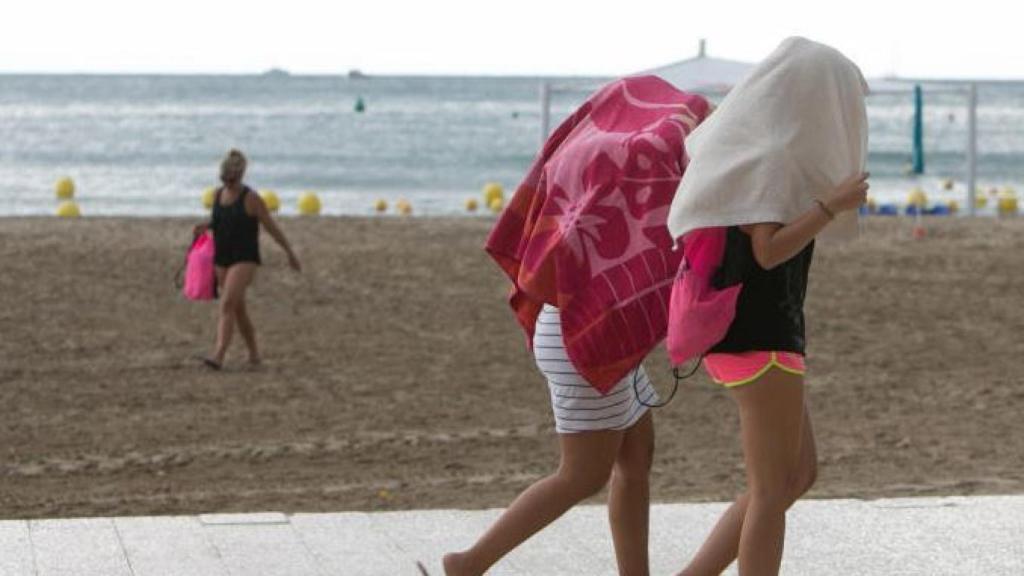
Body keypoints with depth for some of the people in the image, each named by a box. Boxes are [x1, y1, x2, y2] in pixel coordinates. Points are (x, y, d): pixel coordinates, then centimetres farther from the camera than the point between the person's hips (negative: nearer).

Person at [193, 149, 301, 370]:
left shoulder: (251, 198, -11)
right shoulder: (218, 194, 7)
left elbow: (272, 227, -4)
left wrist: (290, 253, 2)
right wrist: (205, 227, 2)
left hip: (244, 259, -7)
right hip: (222, 258, 7)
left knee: (227, 304, -20)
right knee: (238, 309, 14)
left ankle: (218, 356, -29)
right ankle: (254, 353, 29)